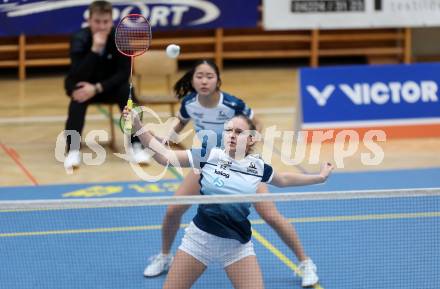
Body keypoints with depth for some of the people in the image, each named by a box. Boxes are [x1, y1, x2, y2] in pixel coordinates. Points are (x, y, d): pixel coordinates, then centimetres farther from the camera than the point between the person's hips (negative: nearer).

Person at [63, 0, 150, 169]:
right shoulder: (79, 39, -23)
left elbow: (124, 73, -21)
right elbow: (78, 77, -32)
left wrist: (97, 88, -33)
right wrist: (95, 49, -43)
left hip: (109, 87, 1)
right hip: (85, 86, -1)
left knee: (127, 90, -29)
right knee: (79, 95, -34)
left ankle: (136, 146, -23)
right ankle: (72, 150, -31)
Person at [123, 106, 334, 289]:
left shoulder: (258, 167, -1)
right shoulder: (208, 156, -8)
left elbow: (283, 179, 20)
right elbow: (164, 156, -12)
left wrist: (320, 177, 23)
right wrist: (138, 126, -22)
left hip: (237, 245, 1)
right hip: (200, 238, -1)